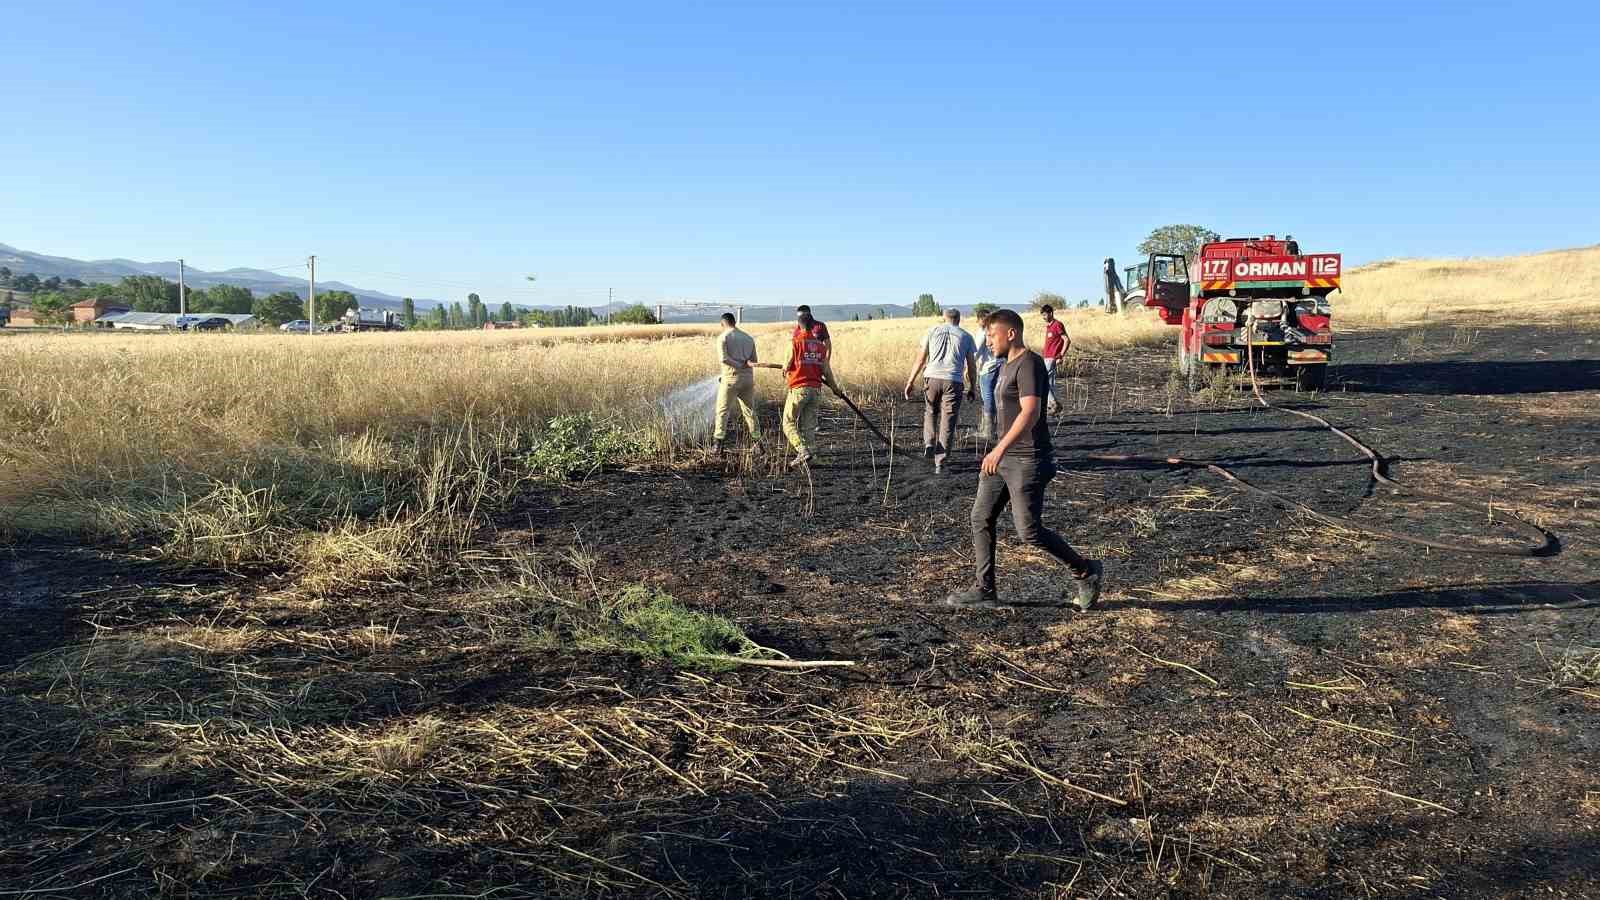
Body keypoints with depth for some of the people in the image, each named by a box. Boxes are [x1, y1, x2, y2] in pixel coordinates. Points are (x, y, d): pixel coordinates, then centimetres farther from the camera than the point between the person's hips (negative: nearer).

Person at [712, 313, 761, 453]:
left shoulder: (722, 337, -3)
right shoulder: (749, 338, 12)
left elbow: (723, 358, -16)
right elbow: (754, 361, 13)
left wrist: (739, 365, -10)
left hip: (731, 378, -5)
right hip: (748, 378, 5)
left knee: (723, 410, 1)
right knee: (750, 410, 12)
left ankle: (718, 443, -5)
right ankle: (757, 441, 13)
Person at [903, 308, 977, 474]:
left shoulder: (932, 331, 13)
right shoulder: (966, 336, 13)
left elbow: (920, 359, 8)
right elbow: (971, 366, 11)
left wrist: (910, 381, 11)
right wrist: (973, 387, 20)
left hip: (932, 378, 1)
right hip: (953, 381, -1)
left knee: (930, 412, 24)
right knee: (947, 423, 4)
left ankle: (929, 443, 2)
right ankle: (939, 464, 3)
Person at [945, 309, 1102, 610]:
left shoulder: (1029, 364, -15)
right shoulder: (1008, 365, 16)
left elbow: (1030, 412, -27)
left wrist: (1000, 448, -33)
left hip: (1028, 461, -10)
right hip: (1005, 459, 10)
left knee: (1029, 531, -7)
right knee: (981, 518, 5)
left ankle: (1085, 571, 14)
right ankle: (984, 590, 12)